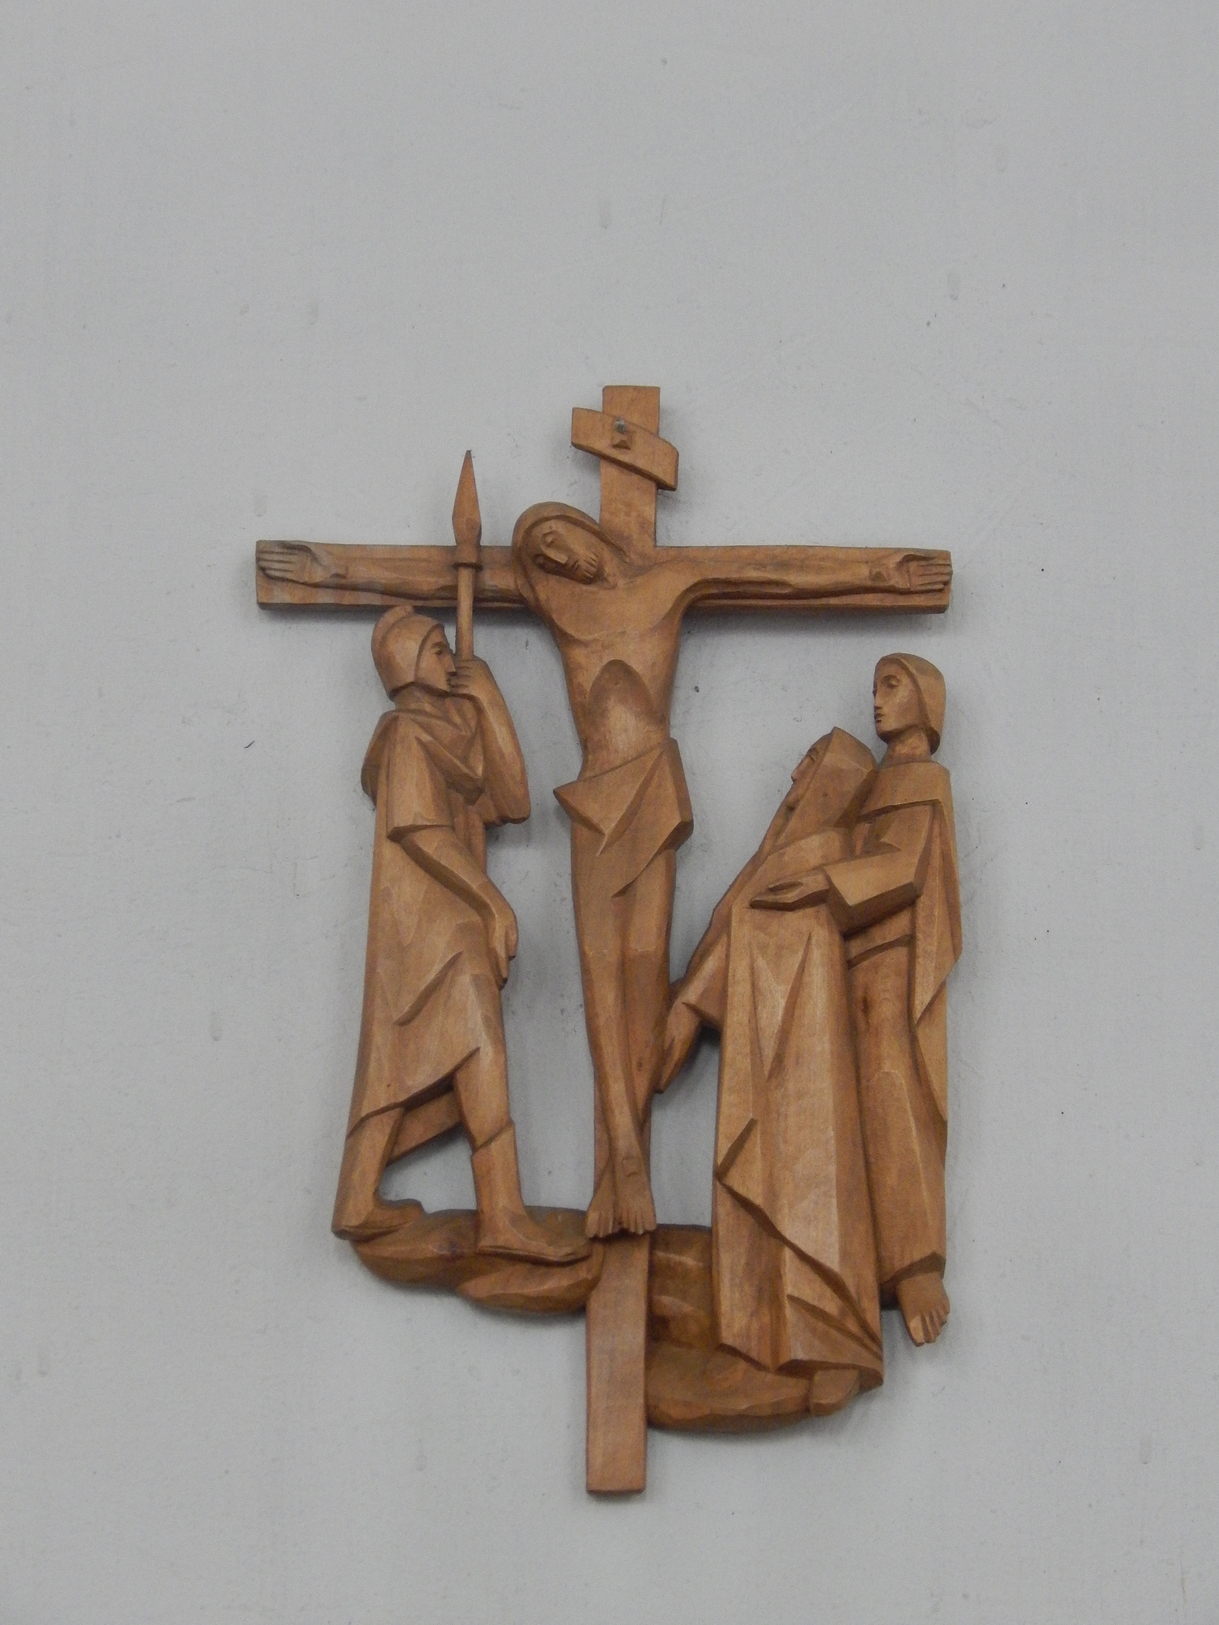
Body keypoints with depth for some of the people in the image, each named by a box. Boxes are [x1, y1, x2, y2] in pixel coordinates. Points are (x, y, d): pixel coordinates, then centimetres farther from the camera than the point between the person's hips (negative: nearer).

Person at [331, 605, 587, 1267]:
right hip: (429, 918, -10)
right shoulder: (409, 733, -6)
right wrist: (492, 901, -17)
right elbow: (418, 829, -16)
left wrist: (488, 702, 9)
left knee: (406, 1064, 9)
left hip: (450, 920, 10)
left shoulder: (449, 730, 20)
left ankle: (359, 1203, 11)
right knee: (479, 1052, -18)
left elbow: (511, 801, 9)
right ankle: (503, 1217, -26)